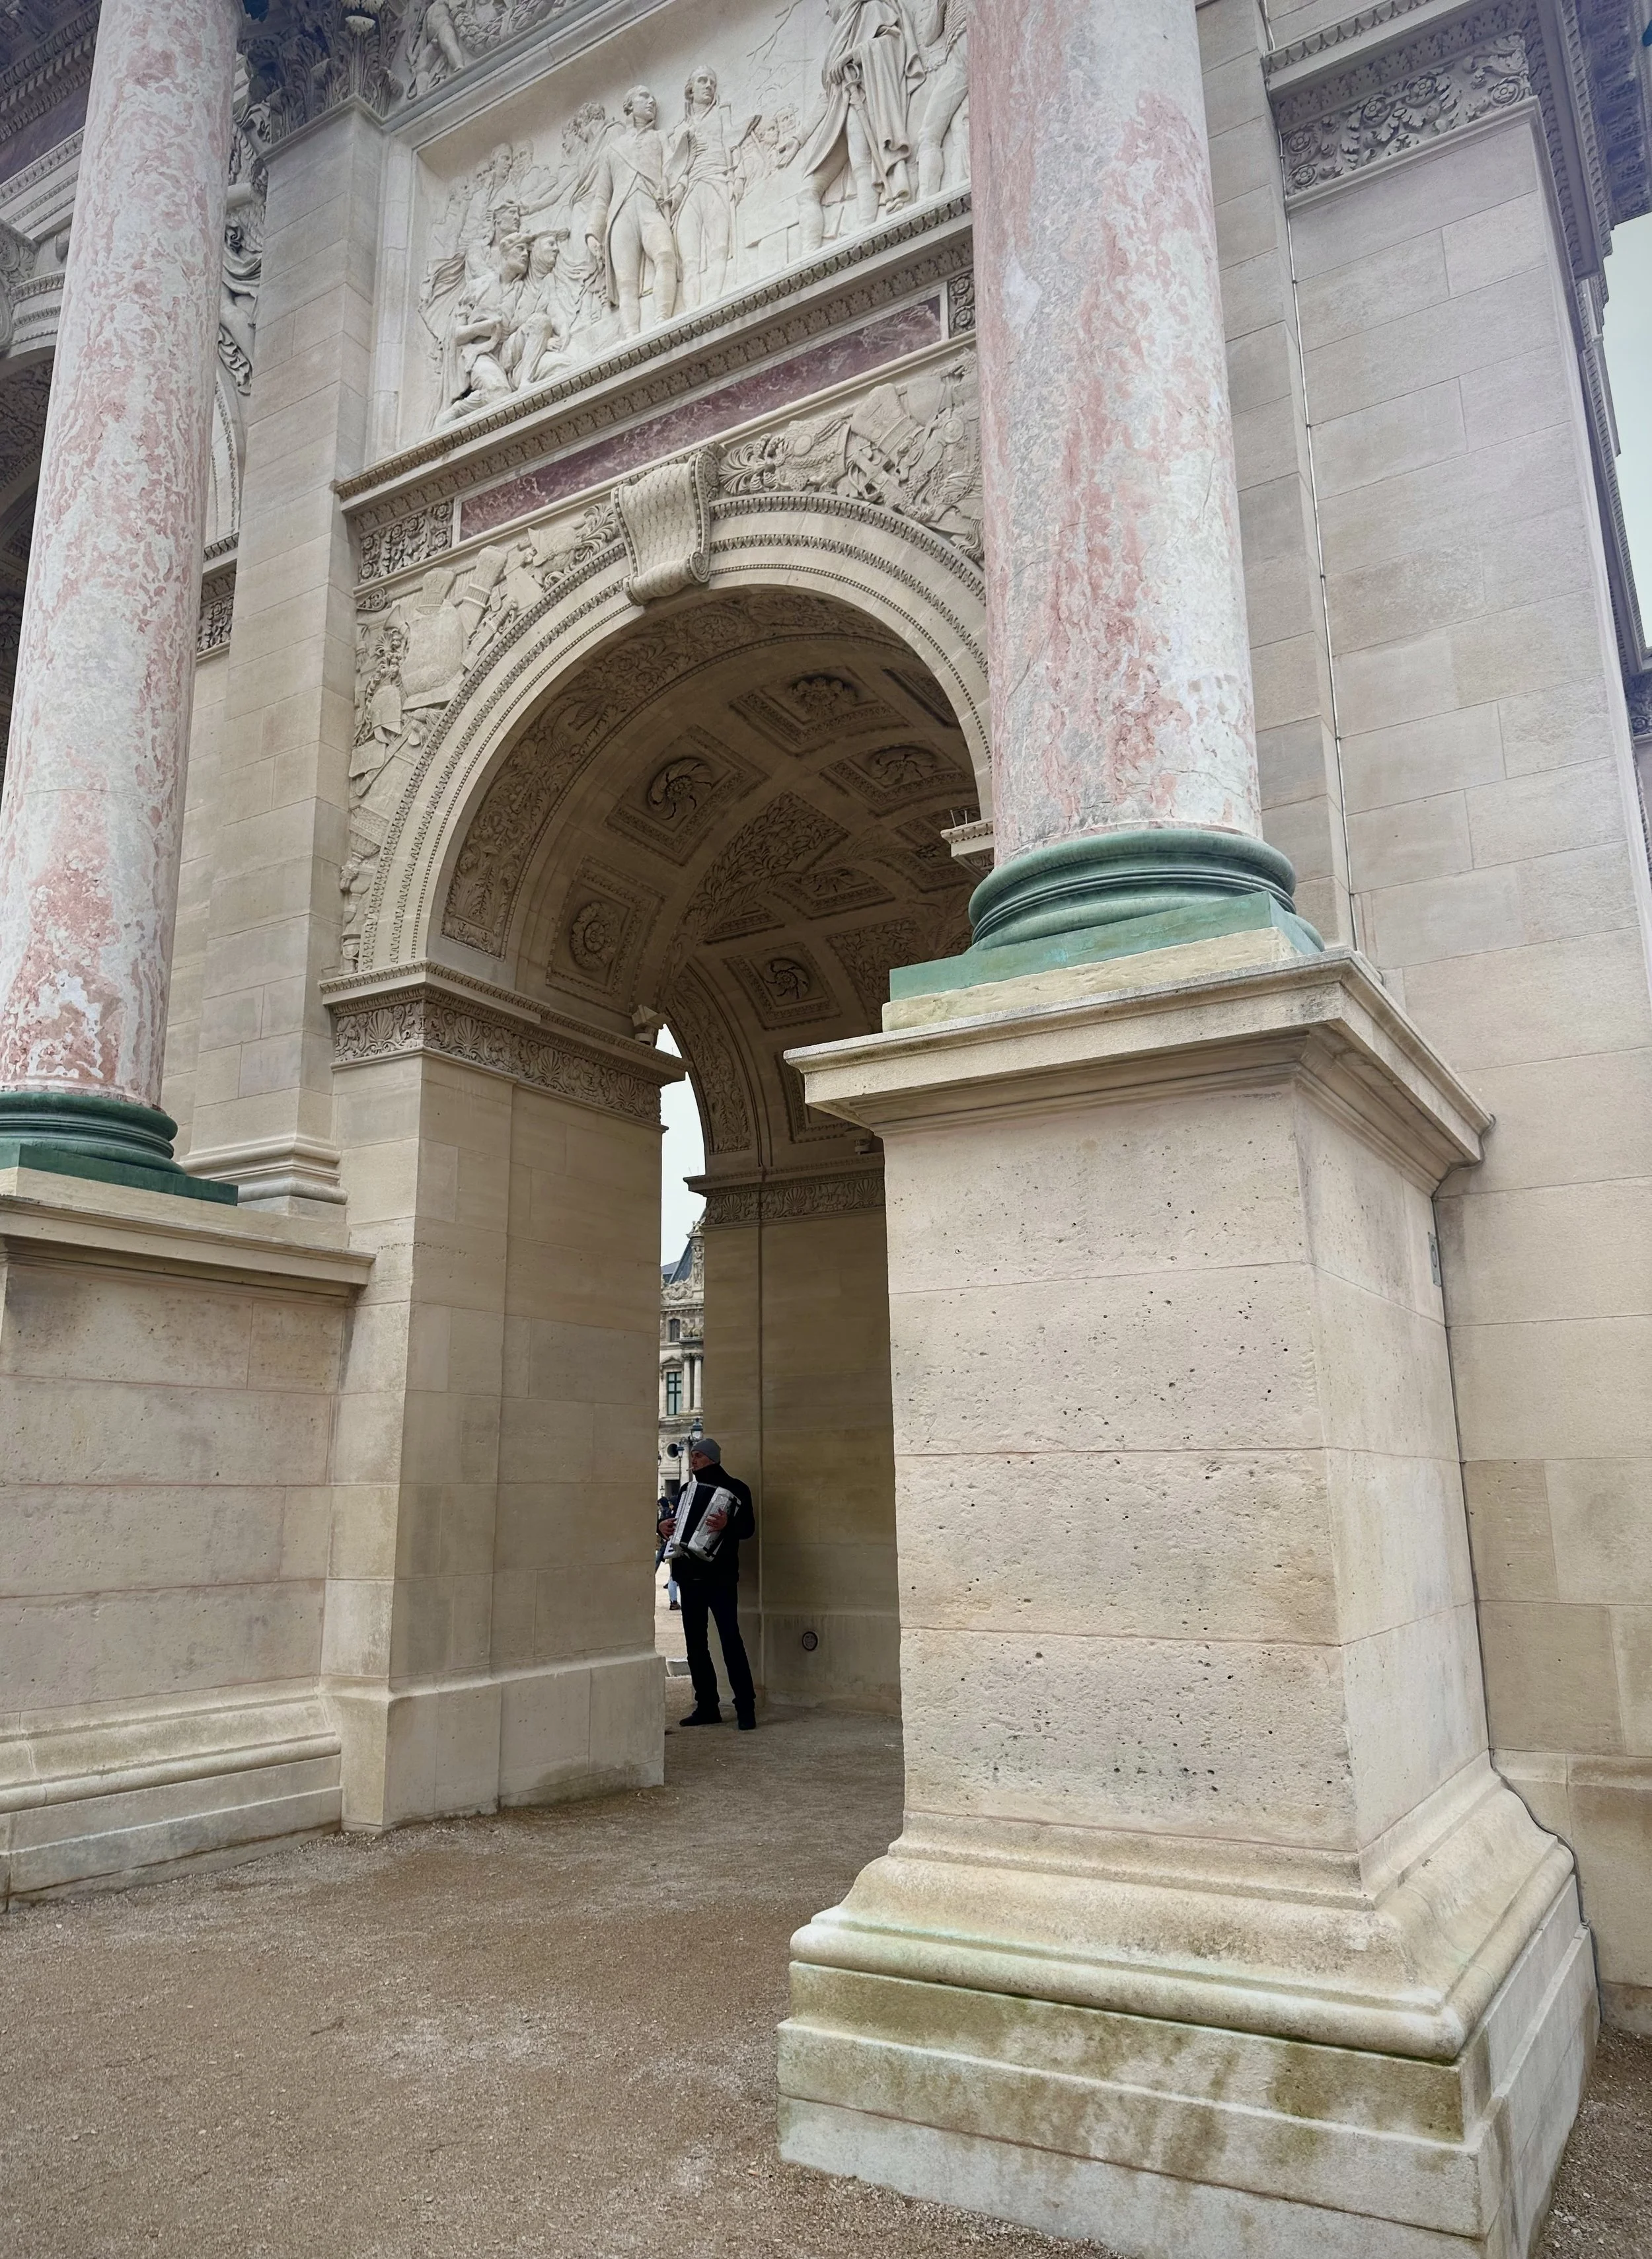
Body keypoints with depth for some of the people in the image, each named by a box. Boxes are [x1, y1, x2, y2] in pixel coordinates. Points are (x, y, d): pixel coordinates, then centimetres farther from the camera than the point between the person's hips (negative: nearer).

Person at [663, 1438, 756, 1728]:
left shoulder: (734, 1488, -2)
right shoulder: (688, 1489, 17)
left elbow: (748, 1527, -10)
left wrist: (727, 1525, -28)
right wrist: (668, 1528, 6)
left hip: (720, 1576, -7)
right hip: (689, 1575, 7)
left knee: (730, 1639, -10)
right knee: (695, 1642, 7)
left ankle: (746, 1707, -6)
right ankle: (707, 1707, 15)